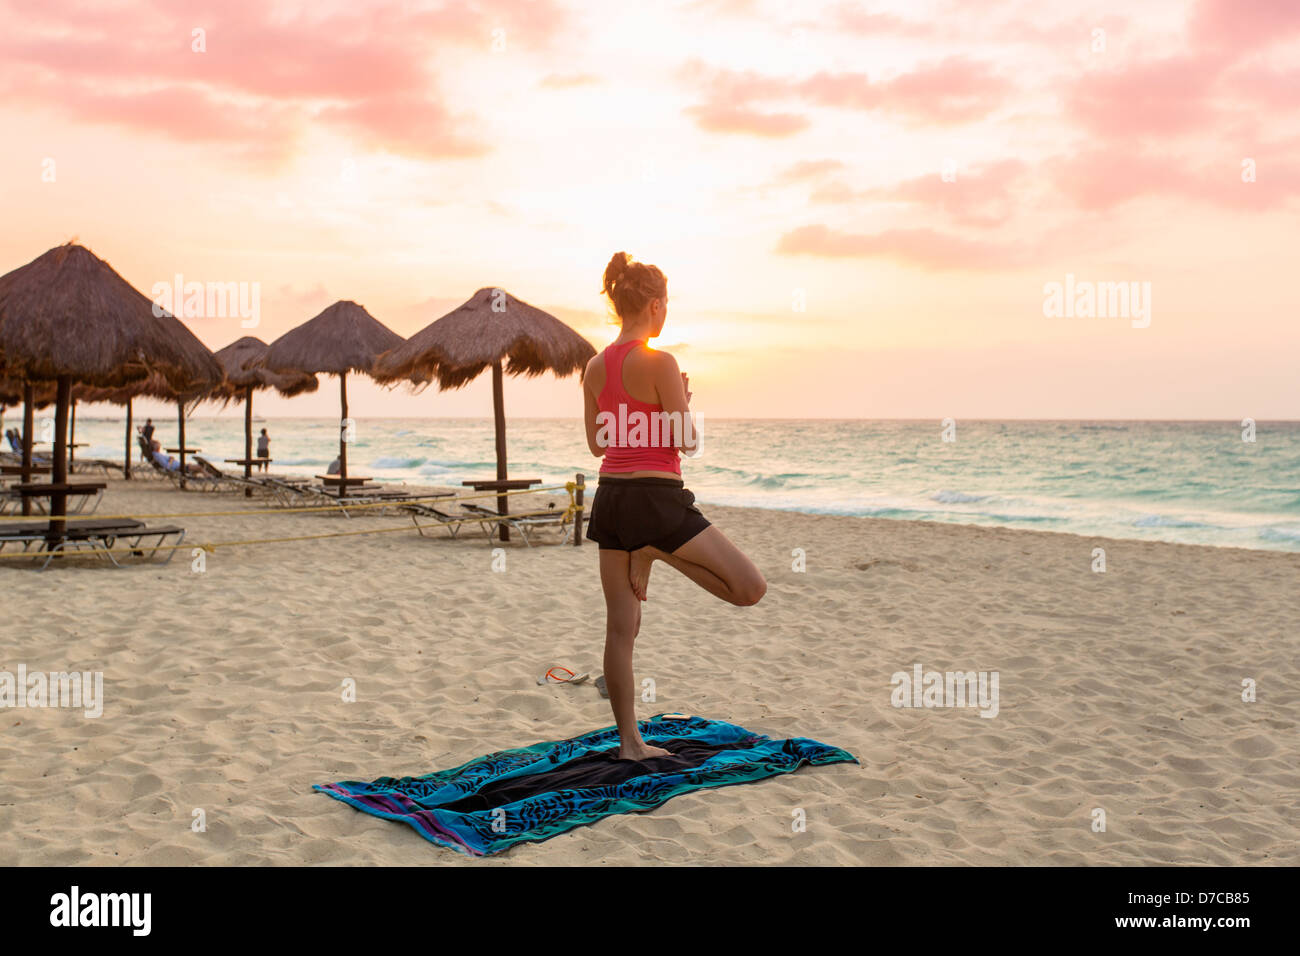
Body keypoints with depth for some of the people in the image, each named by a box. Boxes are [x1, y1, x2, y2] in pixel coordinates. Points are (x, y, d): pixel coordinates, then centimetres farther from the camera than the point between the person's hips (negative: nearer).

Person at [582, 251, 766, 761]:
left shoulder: (595, 367, 8)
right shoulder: (659, 363, -13)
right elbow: (687, 441, -13)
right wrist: (684, 400, 5)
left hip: (610, 496, 8)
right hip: (656, 497, -8)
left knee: (621, 627, 10)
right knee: (751, 588, 1)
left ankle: (629, 741, 17)